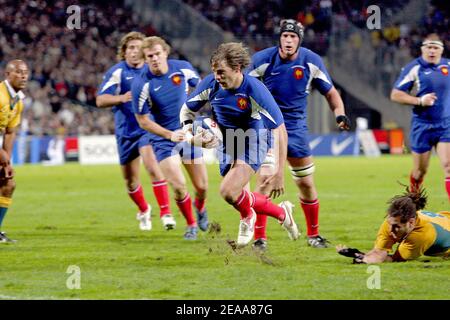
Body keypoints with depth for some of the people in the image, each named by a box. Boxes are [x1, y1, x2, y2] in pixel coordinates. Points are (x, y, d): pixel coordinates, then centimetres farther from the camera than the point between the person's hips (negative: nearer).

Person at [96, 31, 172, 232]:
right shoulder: (117, 72, -6)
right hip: (126, 131, 1)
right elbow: (100, 100, -12)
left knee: (152, 166, -25)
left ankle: (165, 212, -23)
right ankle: (144, 210, 39)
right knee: (130, 179, 12)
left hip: (148, 127, -1)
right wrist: (122, 98, -28)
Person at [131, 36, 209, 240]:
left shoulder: (183, 68, -10)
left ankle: (200, 208, 42)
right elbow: (143, 121, -13)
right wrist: (170, 134, -21)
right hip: (163, 139, -3)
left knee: (201, 186, 5)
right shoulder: (141, 85, -20)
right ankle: (191, 224, 12)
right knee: (178, 186, -16)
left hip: (189, 134, 3)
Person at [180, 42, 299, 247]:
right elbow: (187, 110, 2)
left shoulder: (255, 90, -29)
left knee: (228, 191, -24)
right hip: (226, 143, 6)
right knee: (240, 198, 12)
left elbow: (280, 129, -25)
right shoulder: (210, 84, -16)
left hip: (251, 143, -6)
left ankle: (247, 216, 9)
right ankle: (282, 213, 38)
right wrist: (190, 136, -17)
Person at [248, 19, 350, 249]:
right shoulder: (263, 60, -13)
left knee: (306, 184, 7)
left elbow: (330, 92, 4)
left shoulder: (311, 62, -6)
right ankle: (259, 237, -6)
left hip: (296, 128, 3)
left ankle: (313, 234, 24)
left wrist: (340, 114, -12)